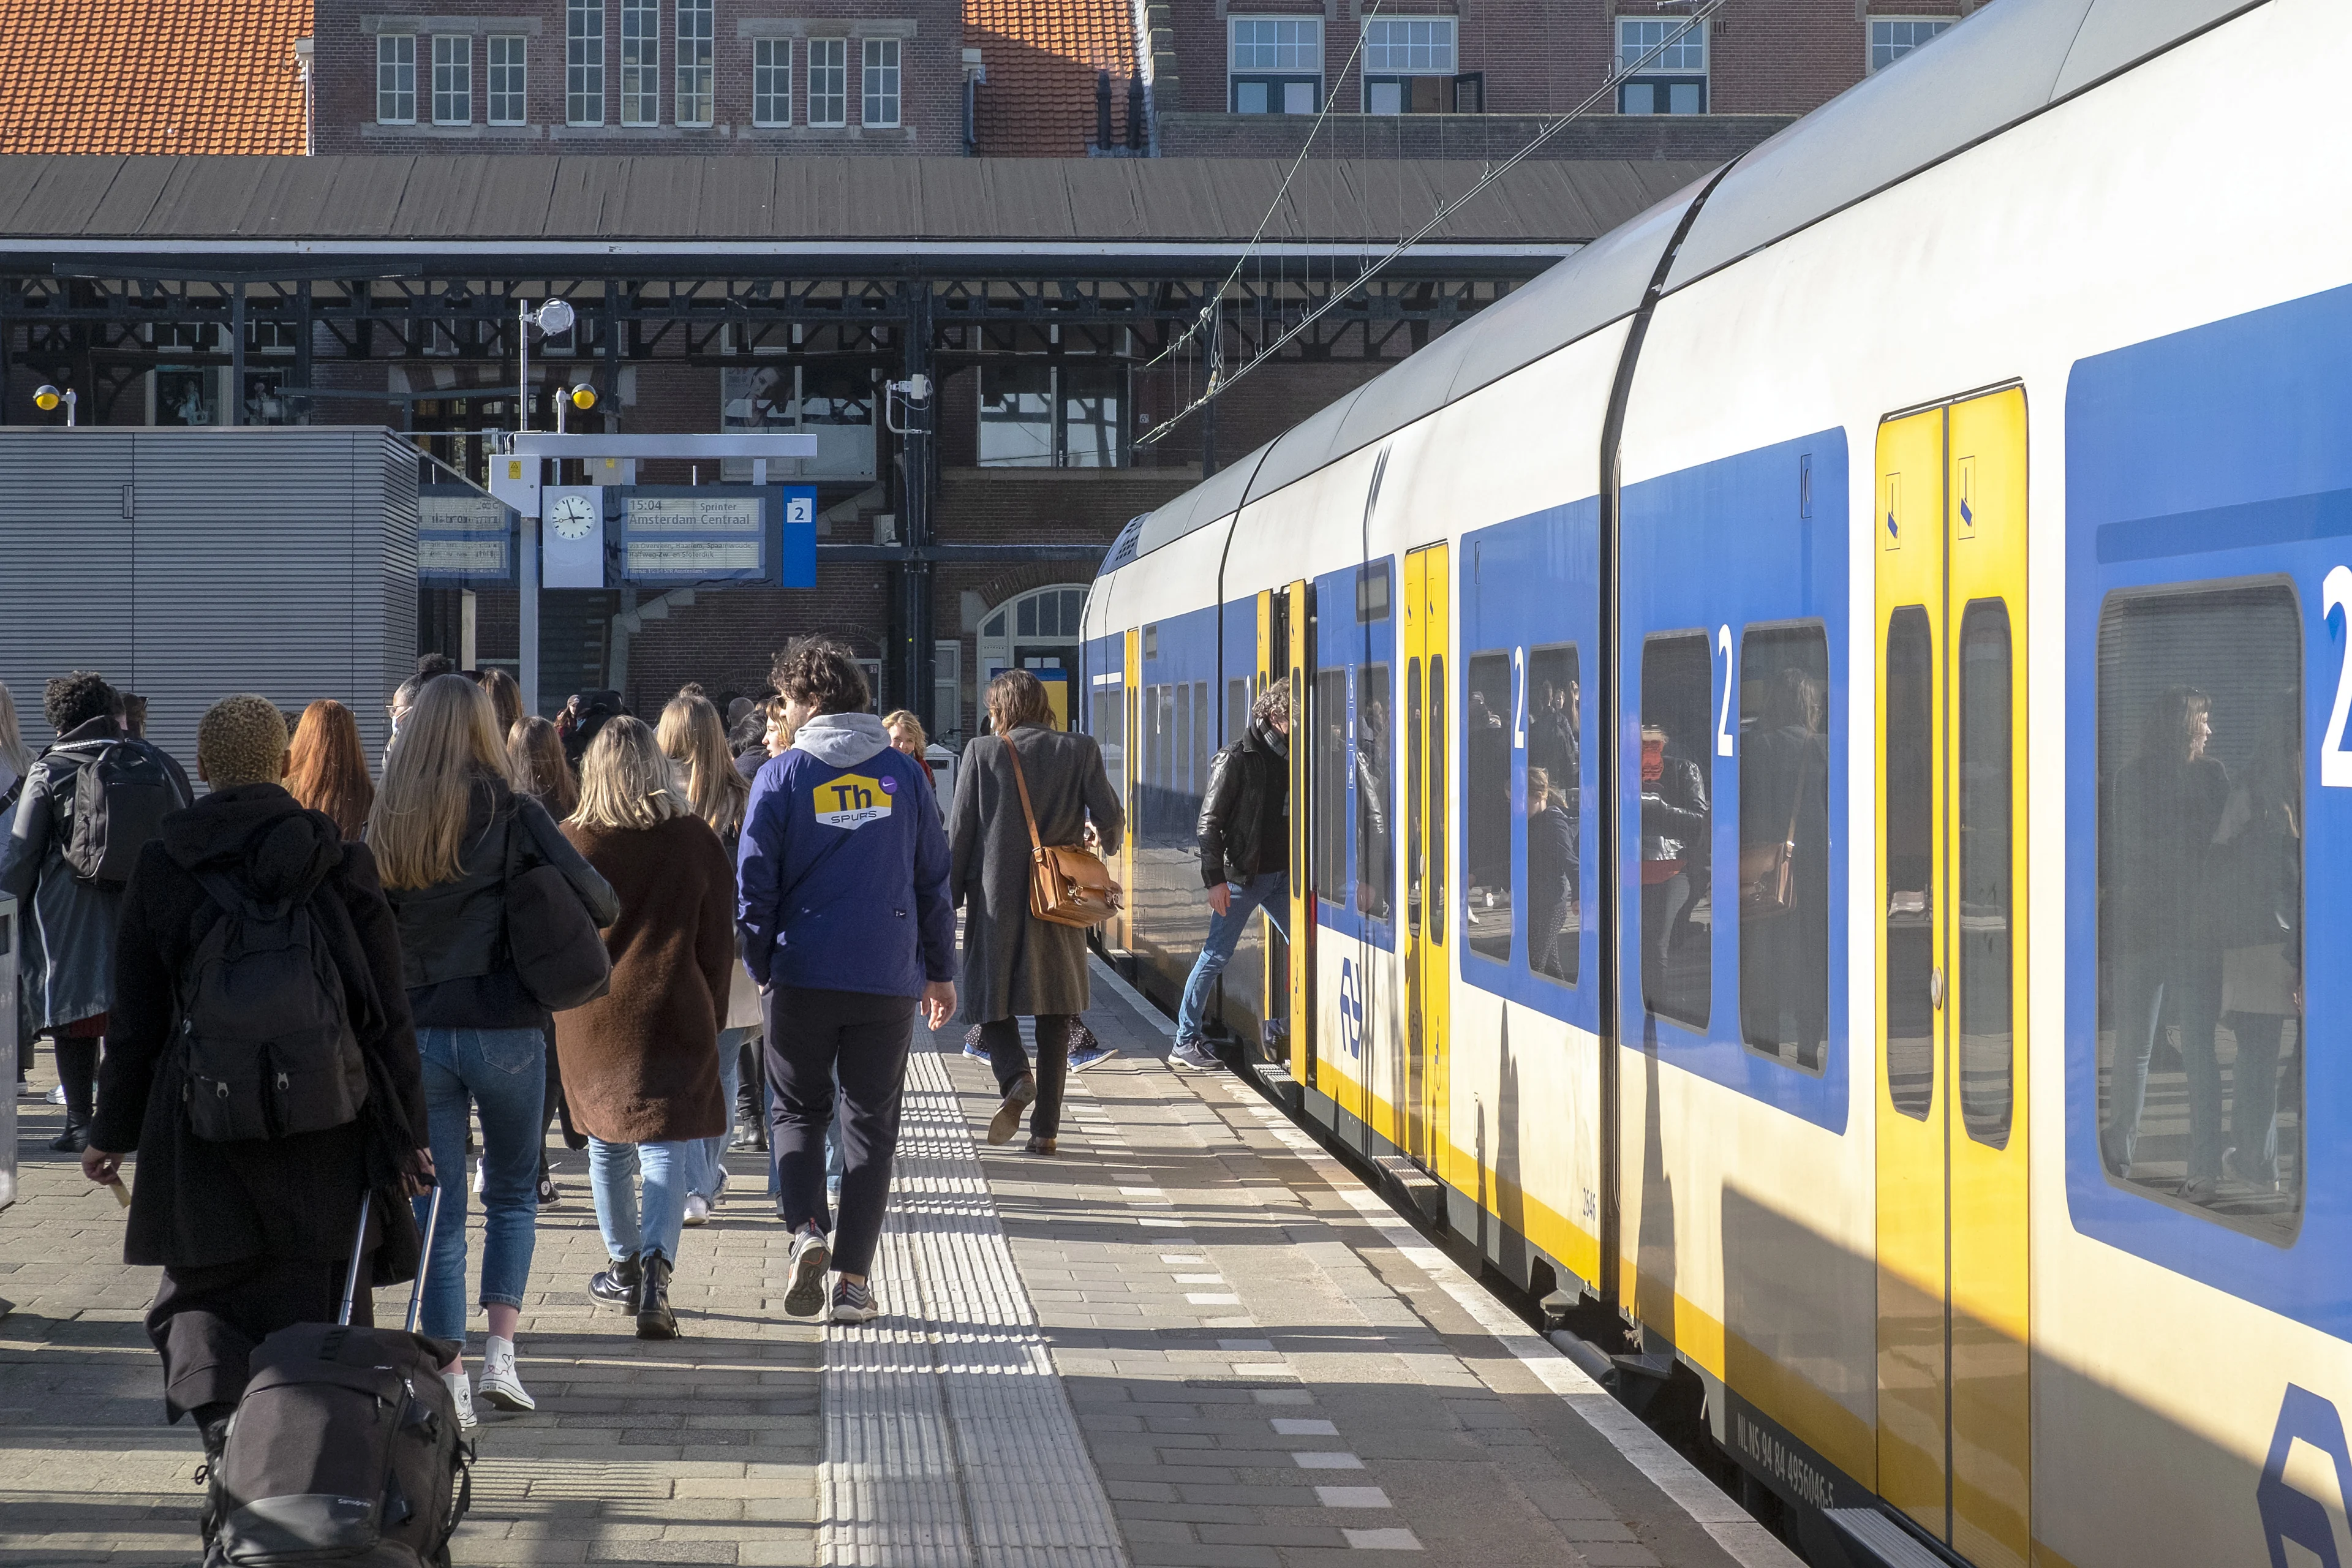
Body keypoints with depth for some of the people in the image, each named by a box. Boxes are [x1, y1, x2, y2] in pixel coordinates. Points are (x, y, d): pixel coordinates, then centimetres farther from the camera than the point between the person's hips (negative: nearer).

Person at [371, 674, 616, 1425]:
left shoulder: (385, 823, 2)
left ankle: (449, 1380, 6)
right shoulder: (512, 813, -7)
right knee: (512, 1194, 16)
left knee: (438, 1209, 7)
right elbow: (595, 899, -8)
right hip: (504, 1027, -2)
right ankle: (500, 1354, 6)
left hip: (415, 1031, 2)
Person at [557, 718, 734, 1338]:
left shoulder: (568, 843, -4)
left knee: (607, 1144, 17)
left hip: (591, 1018, 1)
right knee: (665, 1146, -2)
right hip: (673, 1012, -1)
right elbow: (719, 942, 3)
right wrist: (710, 1012, 13)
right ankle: (656, 1266, -21)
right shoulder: (694, 840, -3)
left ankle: (625, 1265, 29)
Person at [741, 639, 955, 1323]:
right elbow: (934, 877, 7)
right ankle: (854, 1279, 5)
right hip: (889, 979, 1)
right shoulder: (902, 773, 4)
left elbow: (755, 883, -3)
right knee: (870, 1125, 8)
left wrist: (760, 970, 7)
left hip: (802, 976, -1)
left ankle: (805, 1228, -9)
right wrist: (940, 970, 15)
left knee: (798, 1111, 15)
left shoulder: (781, 776, -3)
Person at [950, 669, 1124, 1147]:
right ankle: (1045, 1127, 7)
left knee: (991, 995, 11)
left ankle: (1014, 1076, -18)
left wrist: (949, 900, 4)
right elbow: (1111, 818, -2)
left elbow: (959, 834, -3)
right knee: (1054, 1010, 9)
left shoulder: (982, 753, -3)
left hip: (996, 897, -2)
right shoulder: (1080, 749, 1)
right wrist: (1106, 845, 22)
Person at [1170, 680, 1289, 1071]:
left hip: (1283, 876, 6)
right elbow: (1209, 823, -10)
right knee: (1216, 955, -2)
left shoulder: (1293, 758, 10)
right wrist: (1215, 879, -16)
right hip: (1242, 875, -6)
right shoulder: (1237, 759, -9)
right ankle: (1186, 1042, 6)